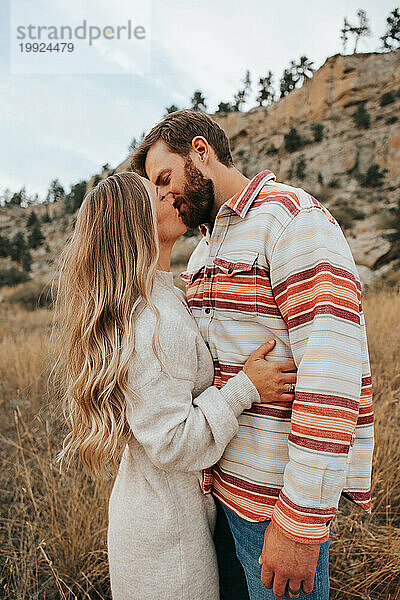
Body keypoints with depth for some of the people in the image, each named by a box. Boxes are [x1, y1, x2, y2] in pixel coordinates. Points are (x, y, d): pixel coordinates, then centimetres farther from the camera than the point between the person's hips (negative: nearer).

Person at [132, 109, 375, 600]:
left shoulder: (292, 217, -15)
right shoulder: (206, 247, 13)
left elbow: (333, 371, -24)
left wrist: (302, 522, -22)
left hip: (277, 491, -8)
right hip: (220, 478, 8)